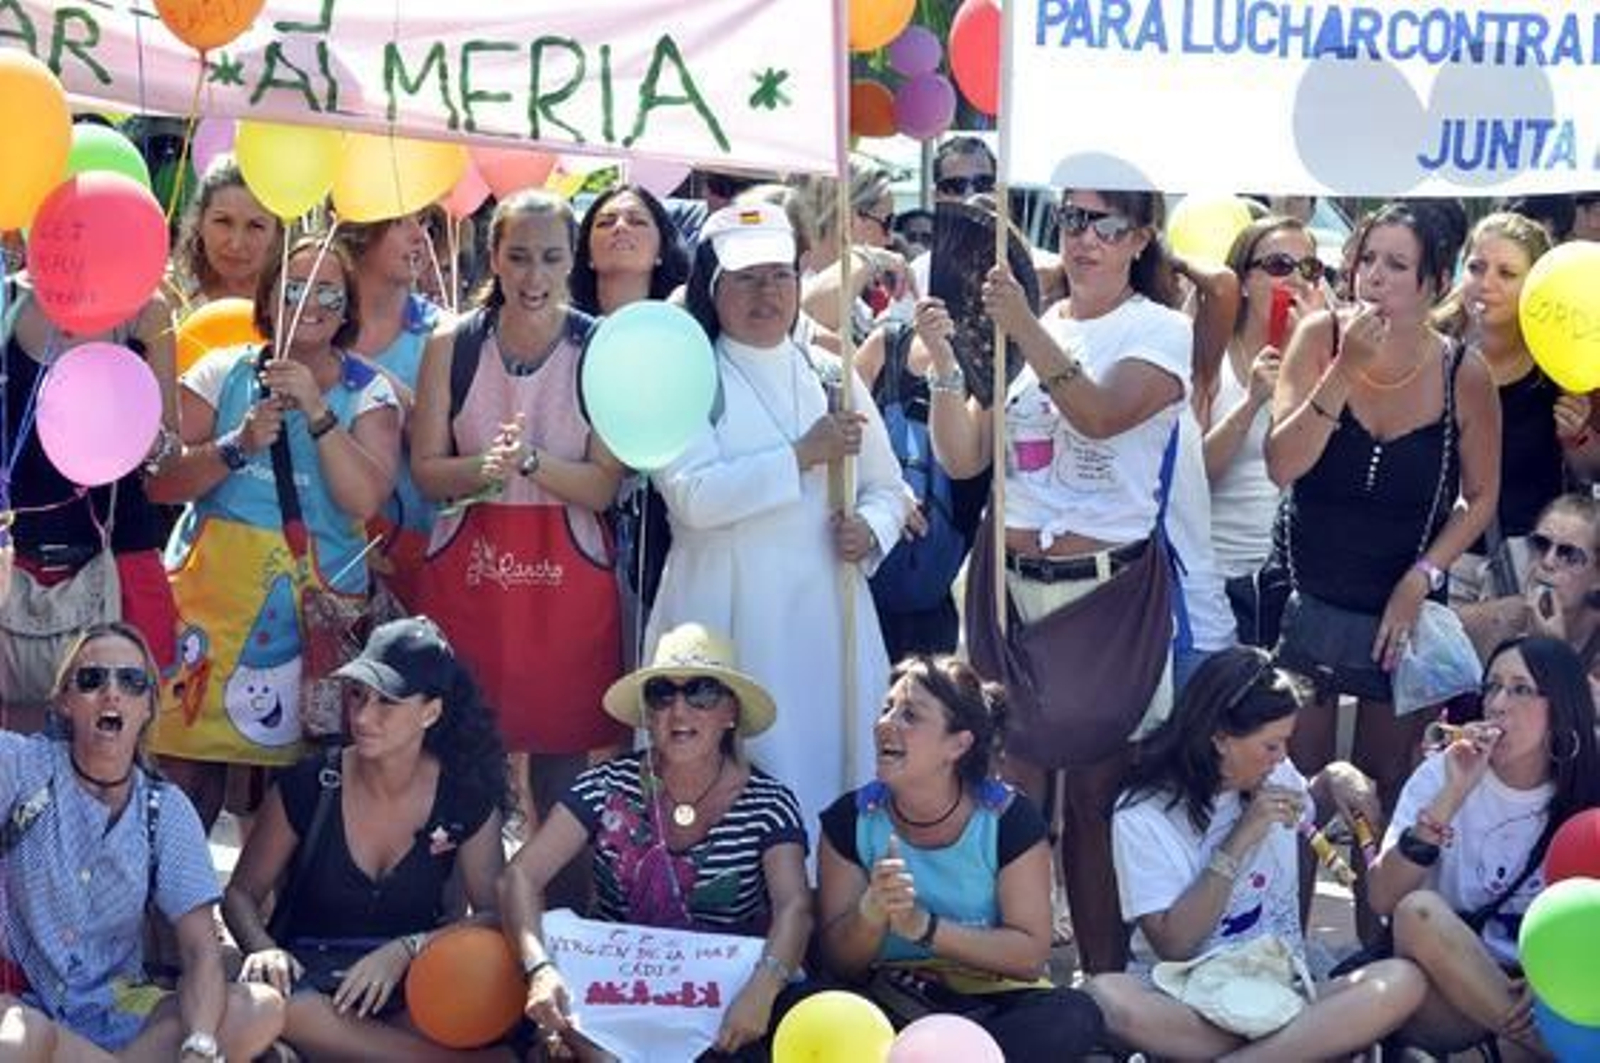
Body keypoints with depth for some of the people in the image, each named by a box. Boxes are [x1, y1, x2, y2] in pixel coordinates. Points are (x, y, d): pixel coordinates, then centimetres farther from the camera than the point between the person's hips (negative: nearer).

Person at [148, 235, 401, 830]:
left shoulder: (368, 393, 3)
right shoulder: (222, 373, 6)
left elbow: (364, 499, -12)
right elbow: (159, 483, -1)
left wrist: (316, 411, -19)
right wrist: (239, 446, -15)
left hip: (317, 598, -1)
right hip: (212, 592, 1)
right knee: (185, 768, -2)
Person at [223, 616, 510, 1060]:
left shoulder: (468, 800, -2)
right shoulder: (309, 786, -4)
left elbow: (494, 912, -4)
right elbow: (241, 894, 4)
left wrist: (406, 950, -19)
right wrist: (265, 950, -18)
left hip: (411, 986, -1)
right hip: (310, 977, 1)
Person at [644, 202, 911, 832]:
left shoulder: (830, 375, 13)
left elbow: (889, 489, 19)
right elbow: (693, 496, -16)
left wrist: (870, 528, -4)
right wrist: (804, 456, -15)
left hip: (827, 615, 4)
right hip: (725, 620, -4)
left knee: (830, 769, 4)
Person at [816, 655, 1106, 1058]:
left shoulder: (1009, 818, -6)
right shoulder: (851, 818, -2)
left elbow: (1030, 955, -11)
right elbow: (840, 962, -3)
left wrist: (923, 926, -23)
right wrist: (872, 911, -25)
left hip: (987, 997, 1)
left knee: (1075, 1015, -32)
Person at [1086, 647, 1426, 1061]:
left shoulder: (1278, 776, 10)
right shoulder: (1142, 814, -6)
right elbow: (1172, 945, -11)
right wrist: (1239, 841, -16)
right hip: (1191, 1003, -3)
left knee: (1403, 981, -26)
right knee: (1104, 995, -37)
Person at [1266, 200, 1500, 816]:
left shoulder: (1464, 377, -10)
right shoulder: (1321, 338, -10)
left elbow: (1480, 499, 1)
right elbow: (1282, 466, -18)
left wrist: (1421, 580, -9)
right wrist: (1345, 371, -27)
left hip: (1404, 608, 0)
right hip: (1309, 598, 0)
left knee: (1384, 784, 12)